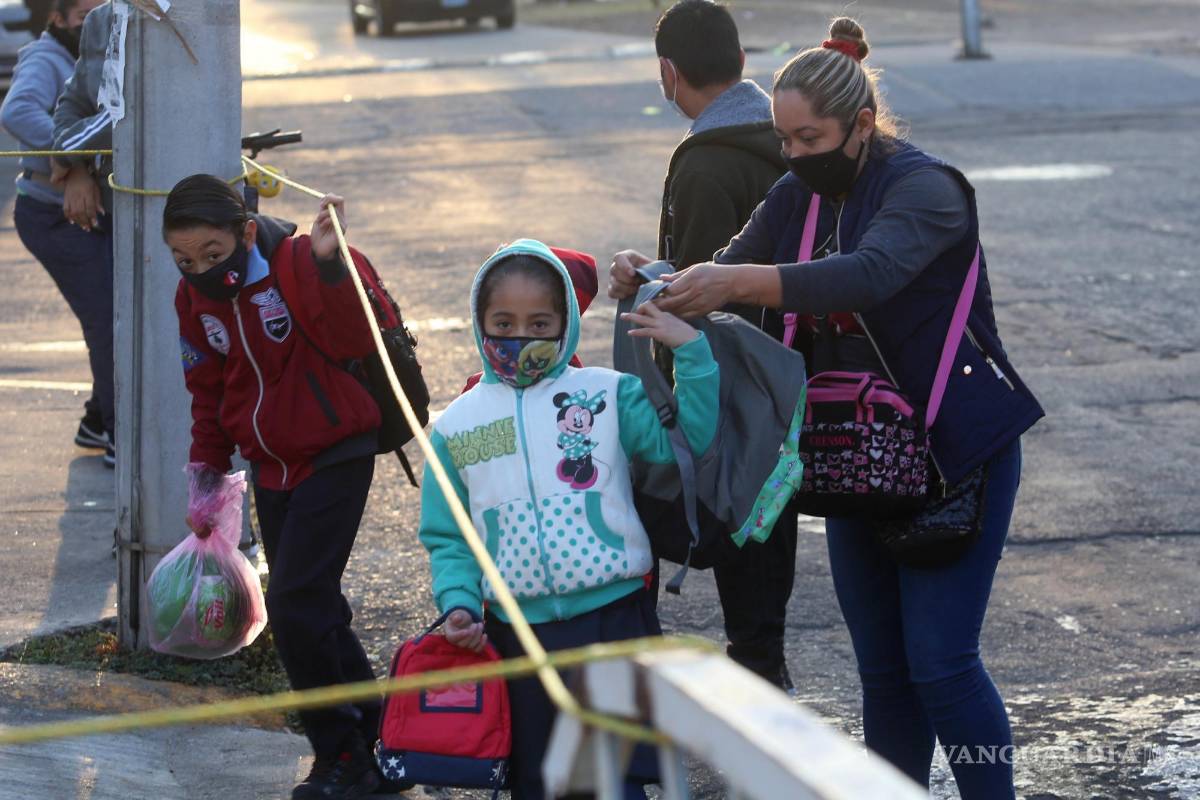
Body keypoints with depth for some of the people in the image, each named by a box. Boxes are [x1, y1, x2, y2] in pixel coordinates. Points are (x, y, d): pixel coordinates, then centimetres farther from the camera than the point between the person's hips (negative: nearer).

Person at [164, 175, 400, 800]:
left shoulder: (296, 262, -18)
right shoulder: (195, 296, 1)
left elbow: (352, 342, -31)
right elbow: (208, 392, 13)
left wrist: (328, 265, -43)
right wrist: (207, 472, 7)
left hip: (334, 456, -7)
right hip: (270, 466, 7)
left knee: (296, 607, -13)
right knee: (311, 610, 9)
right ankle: (375, 731, 21)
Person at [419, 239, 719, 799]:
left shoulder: (608, 395, 2)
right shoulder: (457, 425, 7)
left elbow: (687, 441, -8)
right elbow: (446, 537, 9)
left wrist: (691, 353, -15)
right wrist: (459, 603, -8)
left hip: (612, 622, -2)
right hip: (516, 636, 2)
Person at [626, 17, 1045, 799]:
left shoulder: (924, 188, -18)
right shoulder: (798, 196, 6)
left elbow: (867, 275, -37)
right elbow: (725, 276, 0)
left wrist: (739, 281, -47)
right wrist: (661, 279, -23)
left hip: (957, 450, -7)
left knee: (940, 660, -9)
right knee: (883, 668, 10)